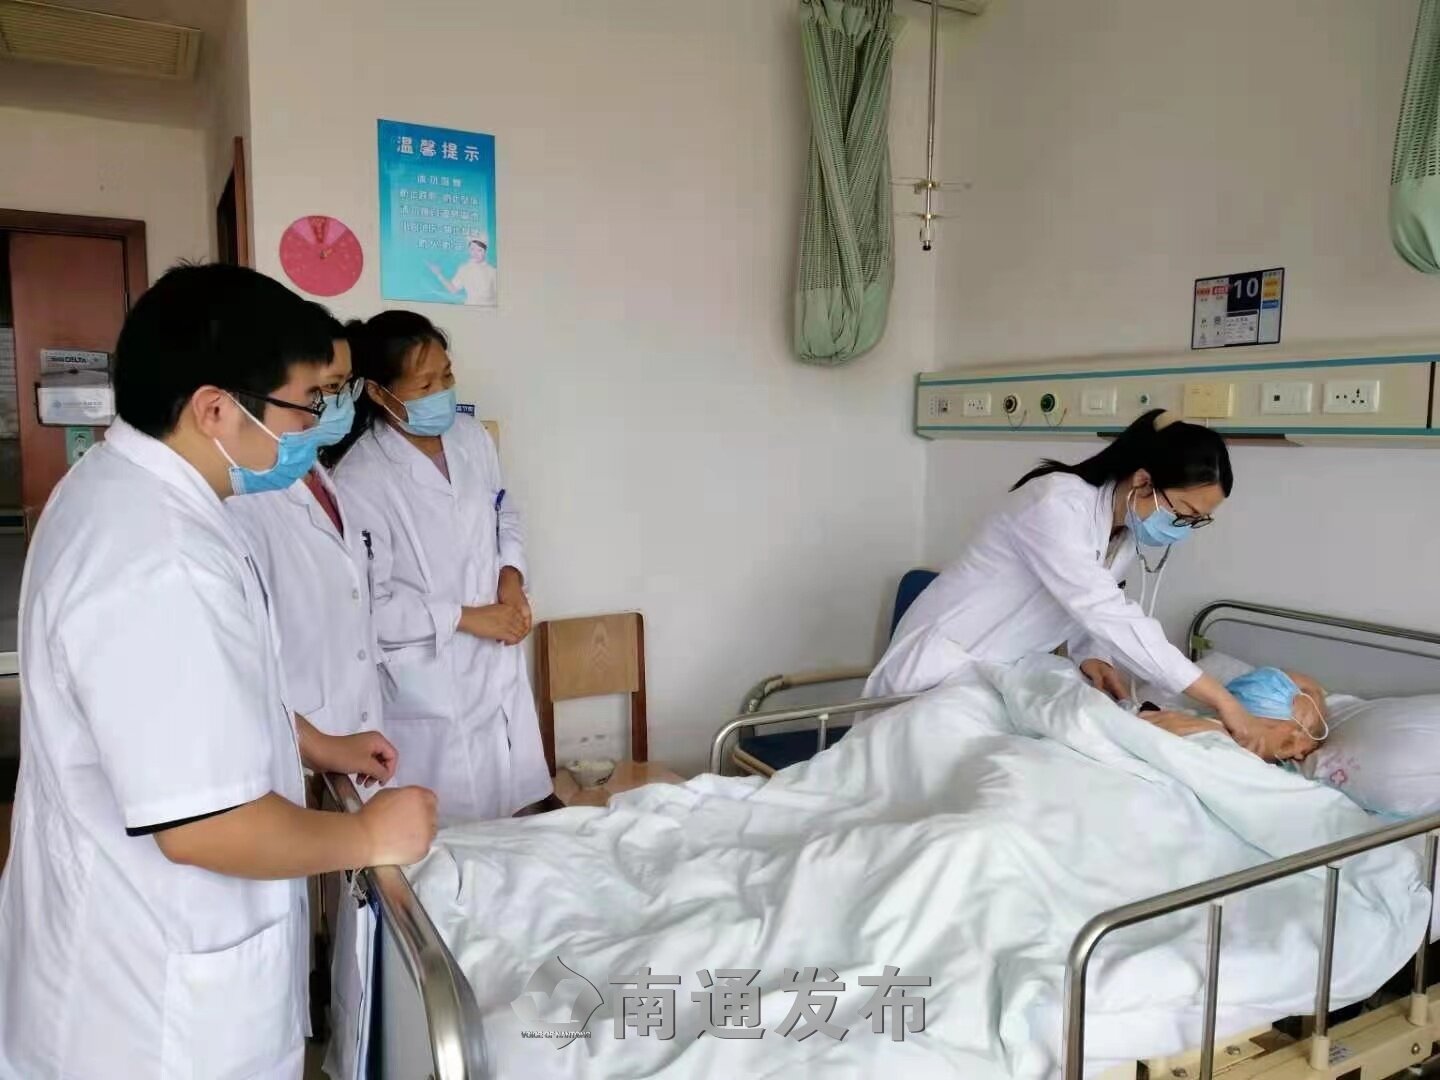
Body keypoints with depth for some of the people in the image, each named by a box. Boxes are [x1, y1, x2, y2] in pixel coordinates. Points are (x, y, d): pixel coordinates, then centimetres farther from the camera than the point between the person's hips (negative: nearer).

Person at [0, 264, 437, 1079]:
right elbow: (205, 824, -32)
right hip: (161, 991, -9)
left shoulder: (125, 492, 1)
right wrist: (369, 836, -18)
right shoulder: (157, 563, -33)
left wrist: (318, 747, 14)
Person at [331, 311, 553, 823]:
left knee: (517, 818, 19)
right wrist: (466, 618, -16)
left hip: (498, 666, 6)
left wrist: (511, 576, -3)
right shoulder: (360, 479, -19)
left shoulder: (472, 437, 1)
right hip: (426, 685, -6)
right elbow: (367, 606, -19)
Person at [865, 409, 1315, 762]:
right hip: (943, 667, -7)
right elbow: (1109, 616, -36)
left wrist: (1093, 658, -17)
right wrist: (1227, 704, -37)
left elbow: (1086, 610, 7)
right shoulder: (1057, 504, -29)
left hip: (1006, 674, 7)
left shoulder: (1130, 532, -2)